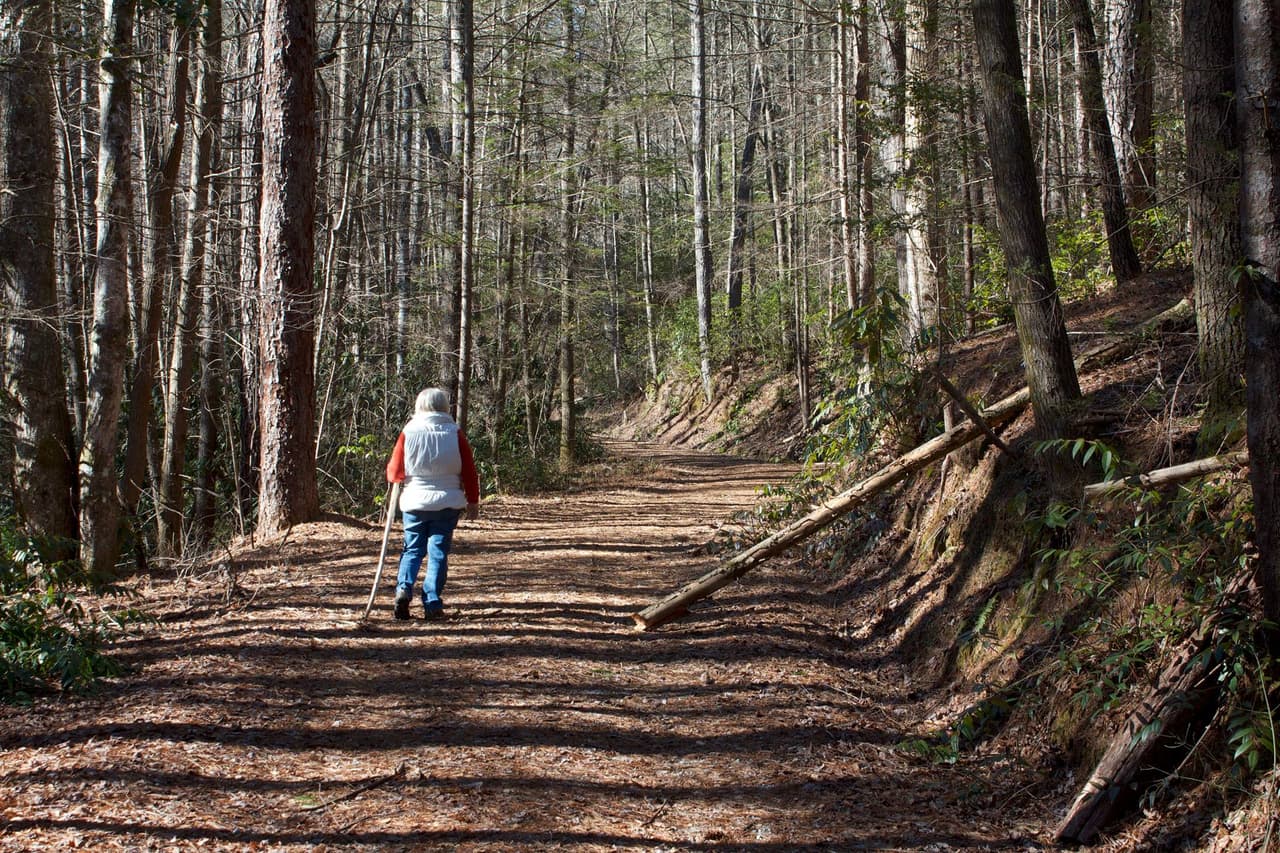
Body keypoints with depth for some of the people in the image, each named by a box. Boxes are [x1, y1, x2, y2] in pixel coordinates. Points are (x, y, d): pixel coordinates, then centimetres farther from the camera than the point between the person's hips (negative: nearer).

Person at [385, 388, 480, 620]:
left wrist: (397, 480, 22)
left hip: (414, 502, 0)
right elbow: (469, 471, -1)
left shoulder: (408, 432, -4)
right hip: (447, 503, 0)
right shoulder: (455, 433, -2)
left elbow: (394, 470, -2)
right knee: (438, 552, 4)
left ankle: (404, 588, -11)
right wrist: (472, 501, 8)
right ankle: (432, 603, -1)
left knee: (412, 549, 12)